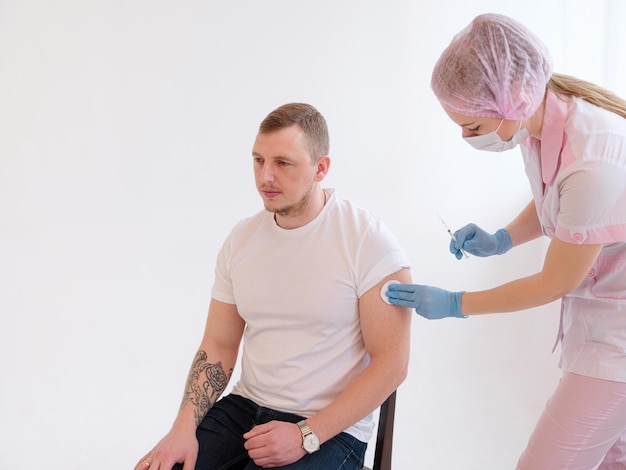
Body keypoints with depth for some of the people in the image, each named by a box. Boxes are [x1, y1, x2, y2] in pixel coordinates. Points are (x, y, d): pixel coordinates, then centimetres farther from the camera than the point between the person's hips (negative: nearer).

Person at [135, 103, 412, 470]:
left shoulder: (368, 240, -13)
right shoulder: (241, 239, 4)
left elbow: (391, 363, -13)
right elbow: (218, 345, 8)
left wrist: (305, 436, -17)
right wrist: (185, 426, -7)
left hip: (331, 427, -4)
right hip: (245, 407, 5)